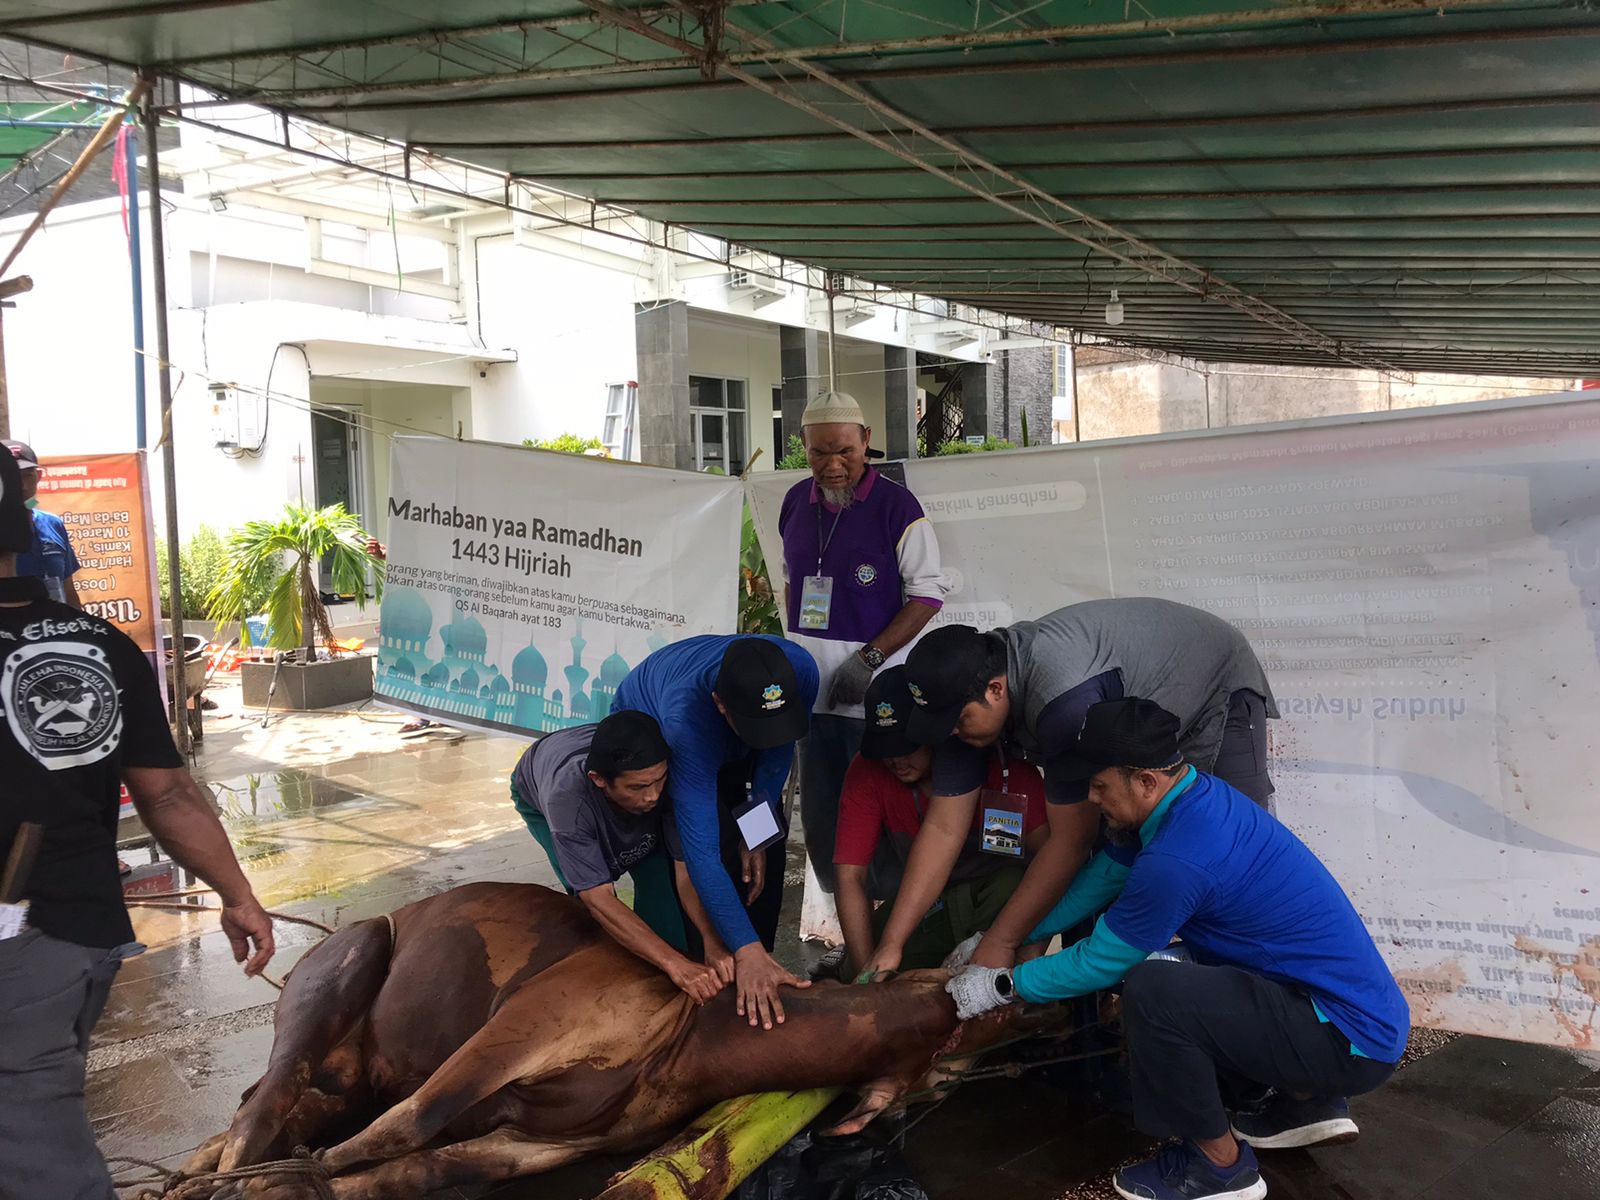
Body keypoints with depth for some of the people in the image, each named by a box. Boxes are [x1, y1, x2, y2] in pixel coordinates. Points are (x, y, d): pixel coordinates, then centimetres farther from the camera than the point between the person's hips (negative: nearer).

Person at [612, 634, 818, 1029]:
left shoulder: (800, 671, -36)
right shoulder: (687, 720, -48)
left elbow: (778, 748, -13)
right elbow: (700, 849, -48)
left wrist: (757, 834, -16)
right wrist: (747, 951, -52)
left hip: (730, 748, 4)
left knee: (767, 854, -4)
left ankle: (763, 975, 13)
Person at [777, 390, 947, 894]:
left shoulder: (896, 505, -9)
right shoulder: (796, 501, 9)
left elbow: (928, 594, -9)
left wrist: (869, 659, -16)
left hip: (873, 693, -6)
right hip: (811, 689, 6)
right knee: (819, 821, 13)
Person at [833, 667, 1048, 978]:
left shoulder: (996, 759, -26)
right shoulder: (867, 771, -17)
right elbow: (850, 877, -18)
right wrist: (867, 973, -27)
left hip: (997, 892, -3)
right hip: (927, 902, 3)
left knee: (1015, 885, -36)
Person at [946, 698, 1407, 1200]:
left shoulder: (1176, 862, -26)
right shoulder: (1192, 796, 1)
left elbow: (1098, 963, -12)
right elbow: (1102, 875, 13)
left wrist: (1003, 985, 3)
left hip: (1354, 1043, -10)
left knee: (1150, 992, -25)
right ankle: (1305, 1101, 20)